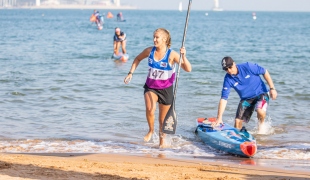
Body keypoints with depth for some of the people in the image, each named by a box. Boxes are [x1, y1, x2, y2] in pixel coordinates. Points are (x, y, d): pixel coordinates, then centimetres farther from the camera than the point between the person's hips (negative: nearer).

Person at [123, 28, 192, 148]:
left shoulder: (171, 55, -17)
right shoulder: (149, 51, -8)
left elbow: (188, 69, -21)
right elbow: (138, 59, 13)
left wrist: (183, 56, -36)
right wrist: (131, 73, 6)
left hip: (165, 89, -1)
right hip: (150, 87, 1)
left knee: (163, 119, 10)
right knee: (150, 109, -27)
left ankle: (162, 139, 35)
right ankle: (151, 130, 1)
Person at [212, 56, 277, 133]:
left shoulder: (247, 67, -21)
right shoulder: (228, 79, -14)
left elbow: (264, 72, -7)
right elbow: (223, 99, -15)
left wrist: (272, 88, -8)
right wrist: (219, 118, -21)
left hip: (261, 93, -3)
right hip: (245, 99, 3)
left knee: (260, 111, -32)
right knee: (238, 122, -6)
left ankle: (261, 125, 0)